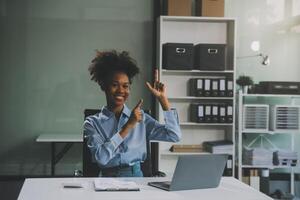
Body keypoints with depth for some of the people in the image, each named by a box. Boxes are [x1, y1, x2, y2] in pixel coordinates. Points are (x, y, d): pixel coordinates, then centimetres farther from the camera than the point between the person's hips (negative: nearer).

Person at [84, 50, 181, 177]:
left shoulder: (140, 117, 10)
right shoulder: (93, 123, 4)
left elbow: (174, 136, -1)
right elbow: (101, 158, -12)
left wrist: (162, 99, -1)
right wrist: (128, 126, -13)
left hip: (136, 177, 2)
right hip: (107, 179, -2)